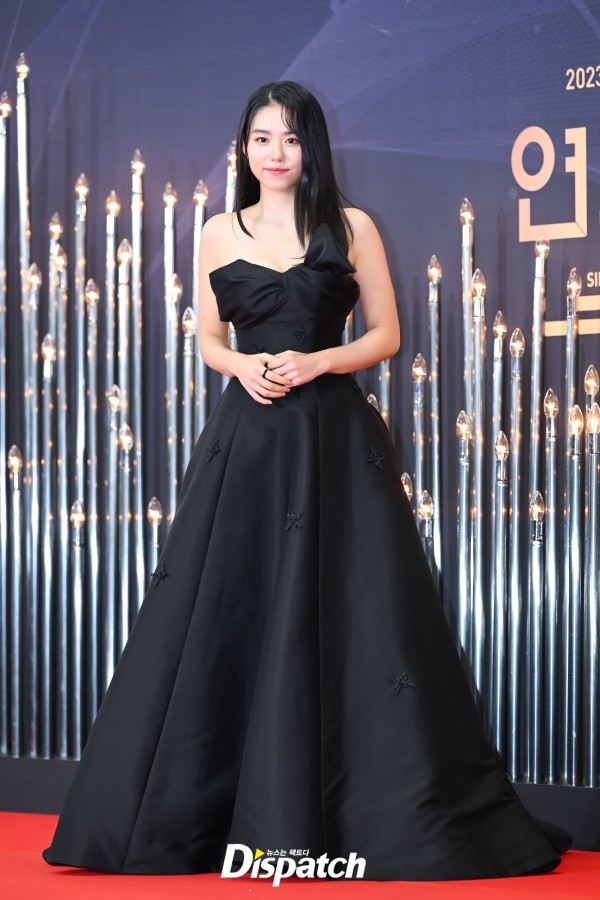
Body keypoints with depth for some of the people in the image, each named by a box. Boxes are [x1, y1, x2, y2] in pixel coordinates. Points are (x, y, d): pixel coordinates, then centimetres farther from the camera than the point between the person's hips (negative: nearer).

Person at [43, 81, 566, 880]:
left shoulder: (351, 229, 4)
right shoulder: (220, 234, 10)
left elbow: (385, 334, 4)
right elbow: (210, 340, 15)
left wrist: (314, 363, -12)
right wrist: (241, 366, -6)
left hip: (334, 439, -2)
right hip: (246, 440, 2)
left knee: (344, 619, -4)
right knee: (223, 615, 1)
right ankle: (199, 814, 11)